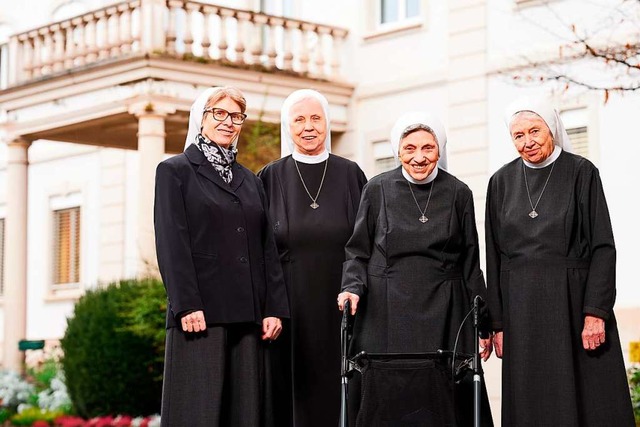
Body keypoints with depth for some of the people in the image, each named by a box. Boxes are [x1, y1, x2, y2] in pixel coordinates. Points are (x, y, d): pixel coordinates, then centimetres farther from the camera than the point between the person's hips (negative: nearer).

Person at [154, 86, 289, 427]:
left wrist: (274, 308, 5)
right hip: (201, 315, -5)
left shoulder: (250, 180, 20)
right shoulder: (175, 171, 4)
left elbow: (267, 249, 15)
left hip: (248, 316, 5)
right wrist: (187, 306, -15)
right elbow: (171, 243, -6)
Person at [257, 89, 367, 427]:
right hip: (289, 306, 0)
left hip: (339, 306, 1)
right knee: (293, 392, -1)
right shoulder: (271, 178, 6)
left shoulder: (349, 174, 8)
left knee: (337, 394, 1)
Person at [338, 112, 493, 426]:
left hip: (443, 316, 1)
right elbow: (358, 251, 9)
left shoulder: (458, 194, 6)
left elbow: (470, 263, 10)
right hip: (387, 316, -1)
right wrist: (352, 287, -9)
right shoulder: (378, 190, 5)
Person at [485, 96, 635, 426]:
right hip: (522, 309, 3)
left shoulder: (581, 172, -1)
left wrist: (595, 312, -13)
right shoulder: (501, 182, 8)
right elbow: (494, 257, 9)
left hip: (575, 301, -2)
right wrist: (499, 323, 3)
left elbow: (602, 246, -5)